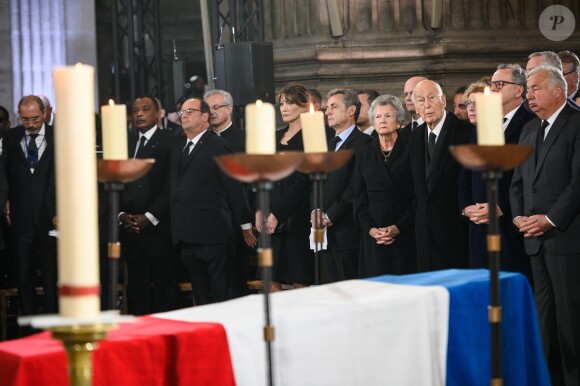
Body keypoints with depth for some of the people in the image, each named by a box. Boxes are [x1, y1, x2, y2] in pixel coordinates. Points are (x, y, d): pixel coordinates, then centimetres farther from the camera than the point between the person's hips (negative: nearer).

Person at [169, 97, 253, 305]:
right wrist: (176, 228, 11)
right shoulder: (177, 147, 17)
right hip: (186, 235, 7)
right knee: (200, 295, 11)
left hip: (213, 233, -7)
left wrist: (245, 224, -5)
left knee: (222, 294, -2)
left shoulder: (218, 146, -5)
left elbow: (234, 187, -6)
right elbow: (174, 186, 17)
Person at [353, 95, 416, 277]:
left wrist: (398, 227, -13)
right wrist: (370, 228, -5)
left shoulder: (410, 150, 0)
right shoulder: (365, 154, 12)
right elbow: (358, 197, 9)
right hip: (372, 237, 3)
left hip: (405, 233, -3)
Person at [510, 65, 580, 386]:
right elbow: (517, 181, 20)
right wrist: (519, 217, 4)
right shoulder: (529, 130, 18)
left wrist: (550, 220, -14)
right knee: (546, 314, 8)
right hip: (535, 238, 7)